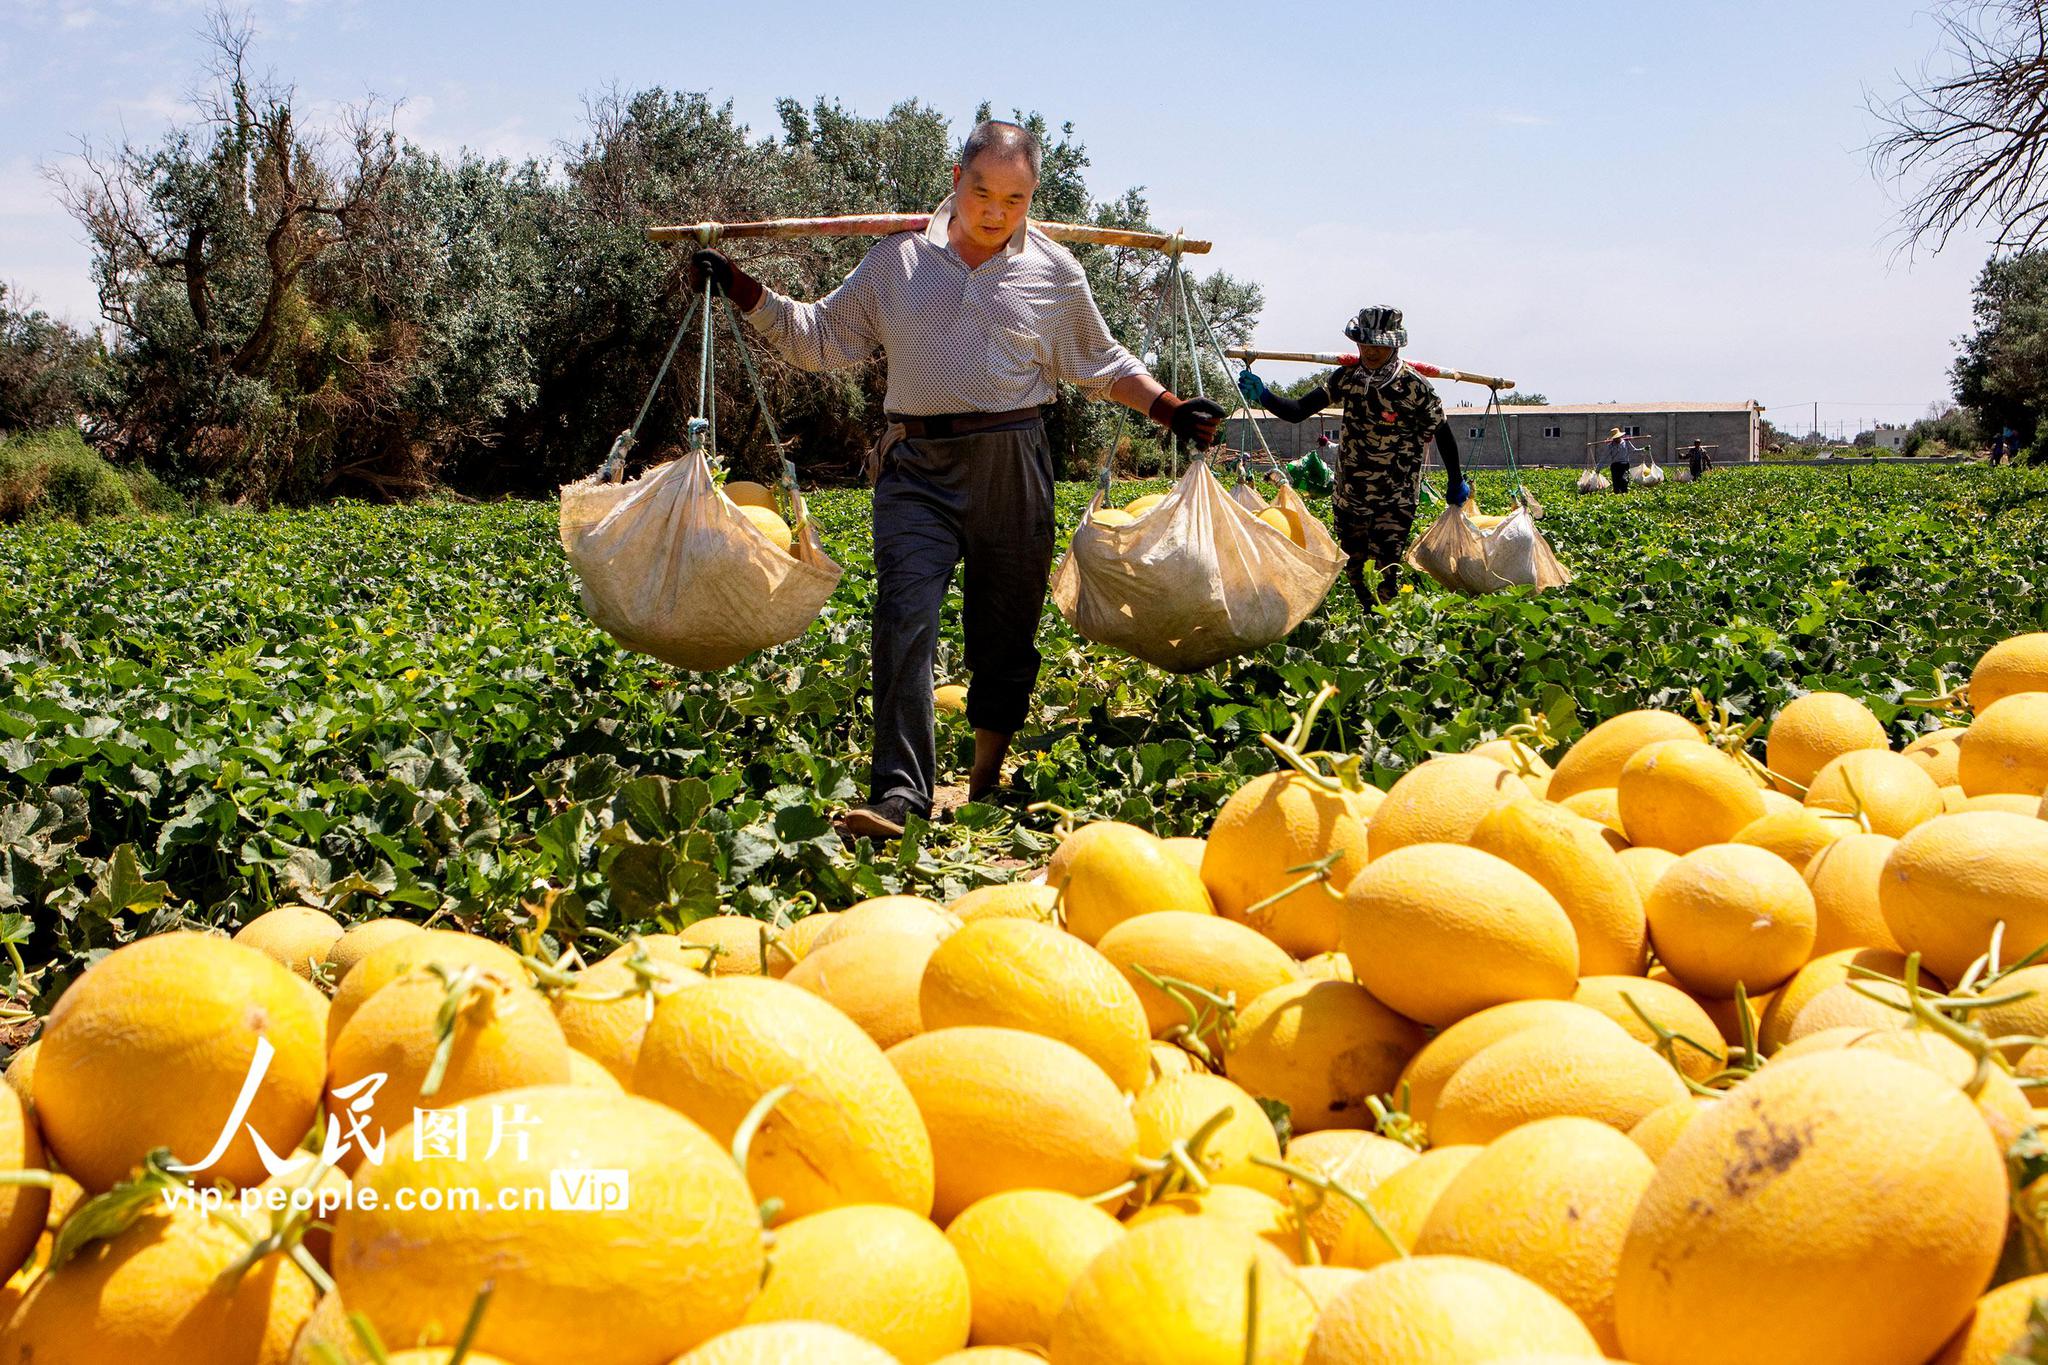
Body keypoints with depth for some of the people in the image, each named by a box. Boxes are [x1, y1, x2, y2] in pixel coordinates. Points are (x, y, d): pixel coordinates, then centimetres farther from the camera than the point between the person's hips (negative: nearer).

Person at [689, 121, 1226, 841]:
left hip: (1015, 467, 1)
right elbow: (820, 337, 13)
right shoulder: (897, 259, 8)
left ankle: (990, 775, 24)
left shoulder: (1055, 270, 9)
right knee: (904, 617, -16)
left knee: (1007, 625, 7)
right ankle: (899, 794, -20)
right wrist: (743, 290, 4)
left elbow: (1101, 363, 20)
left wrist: (1170, 410, 11)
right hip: (918, 465, -1)